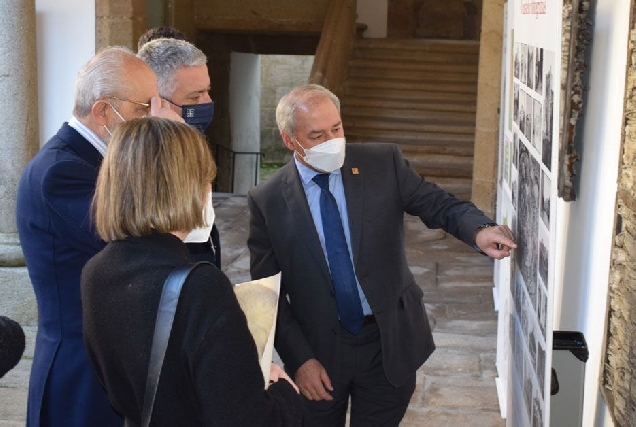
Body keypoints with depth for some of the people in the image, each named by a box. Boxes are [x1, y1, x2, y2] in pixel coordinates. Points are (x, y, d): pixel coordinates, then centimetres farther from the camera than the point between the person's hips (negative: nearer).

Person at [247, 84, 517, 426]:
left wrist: (479, 230, -25)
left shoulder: (384, 163, -6)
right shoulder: (267, 201, -8)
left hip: (391, 339, 1)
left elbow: (439, 205, -3)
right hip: (319, 350, -1)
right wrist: (299, 360, -11)